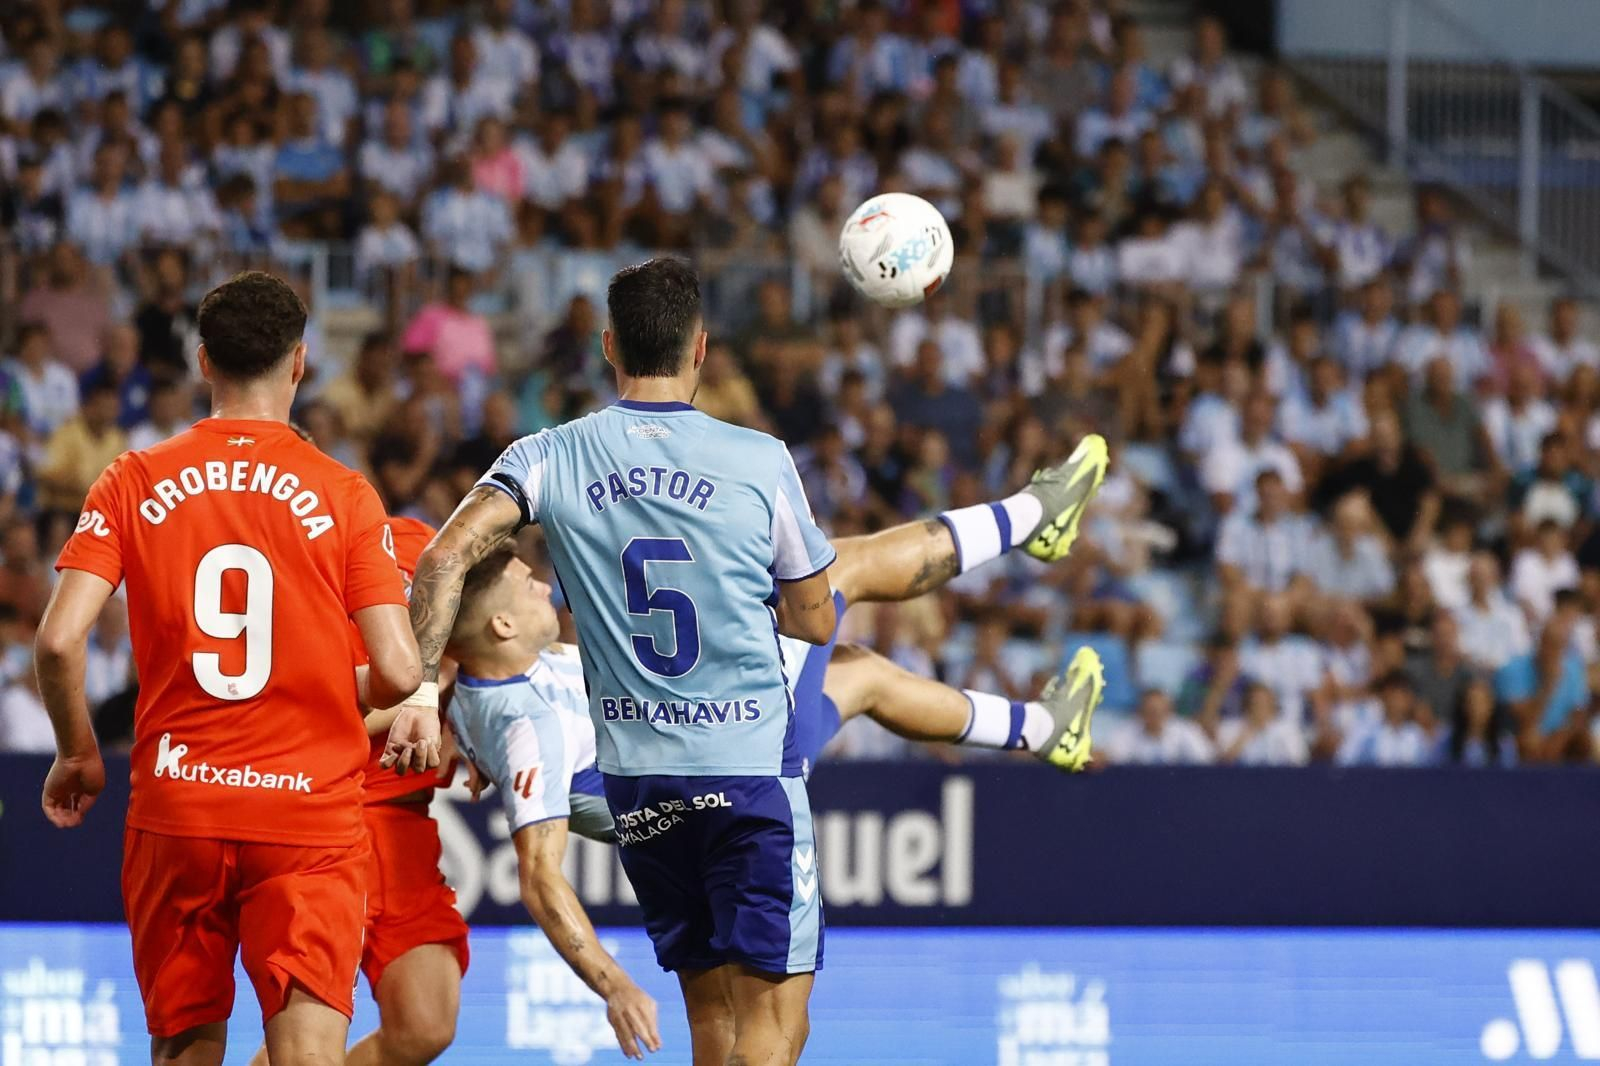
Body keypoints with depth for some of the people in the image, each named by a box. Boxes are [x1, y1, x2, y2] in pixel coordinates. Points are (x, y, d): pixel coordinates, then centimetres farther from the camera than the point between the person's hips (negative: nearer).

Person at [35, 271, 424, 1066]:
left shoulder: (135, 483, 3)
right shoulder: (344, 495, -2)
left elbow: (59, 640, -6)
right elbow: (398, 671, -6)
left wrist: (77, 754, 12)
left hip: (175, 806, 2)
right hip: (309, 814, -2)